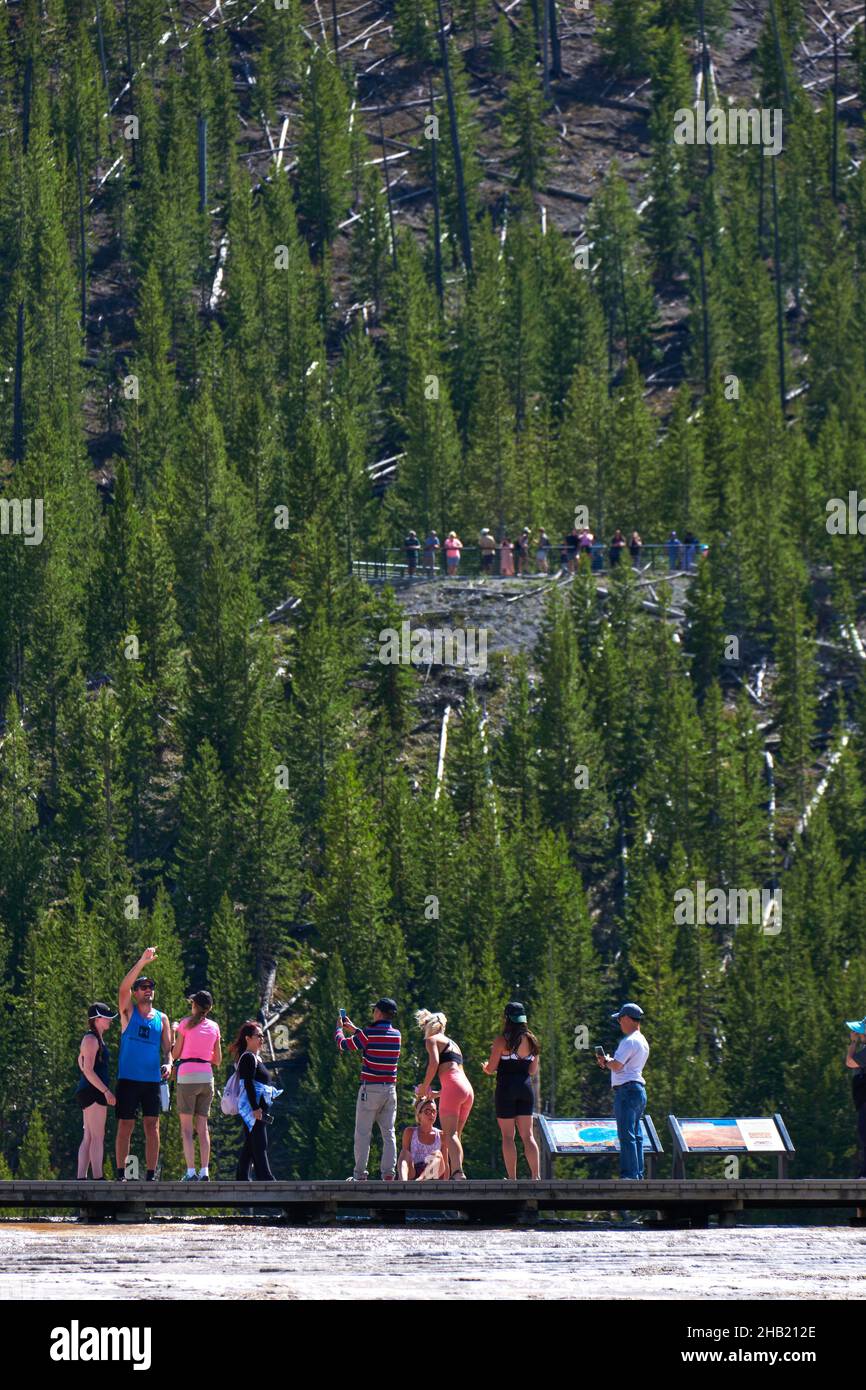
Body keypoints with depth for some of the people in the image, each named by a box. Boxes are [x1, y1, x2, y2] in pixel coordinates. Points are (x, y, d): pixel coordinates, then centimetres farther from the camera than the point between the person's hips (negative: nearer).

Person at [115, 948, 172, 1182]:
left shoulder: (162, 1019, 11)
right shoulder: (129, 1012, 4)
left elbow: (167, 1049, 10)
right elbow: (124, 987, -12)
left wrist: (167, 1064, -13)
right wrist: (142, 962, -21)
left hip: (152, 1081, 2)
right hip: (128, 1079, -2)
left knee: (152, 1126, -2)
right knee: (125, 1126, -2)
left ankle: (151, 1175, 0)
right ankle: (121, 1174, 1)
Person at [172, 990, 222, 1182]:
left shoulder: (185, 1024, -2)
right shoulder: (214, 1027, 10)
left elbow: (175, 1054, 1)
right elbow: (218, 1060, 14)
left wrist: (174, 1035, 16)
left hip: (187, 1076, -4)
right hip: (207, 1076, 4)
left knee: (186, 1128, -3)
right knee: (202, 1126, 8)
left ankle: (191, 1172, -12)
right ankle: (205, 1171, -1)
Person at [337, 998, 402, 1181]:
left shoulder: (368, 1033, -11)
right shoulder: (397, 1035, 6)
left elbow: (344, 1045, 2)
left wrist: (339, 1028, 22)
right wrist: (354, 1030, 34)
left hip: (370, 1088, -5)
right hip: (390, 1088, 5)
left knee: (363, 1133, 1)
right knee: (388, 1133, 4)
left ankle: (360, 1174, -1)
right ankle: (388, 1173, -3)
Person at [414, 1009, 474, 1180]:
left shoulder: (432, 1040, 7)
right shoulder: (452, 1044, 31)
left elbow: (434, 1062, -11)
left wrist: (424, 1087, 0)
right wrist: (434, 1094, 38)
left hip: (453, 1087, -8)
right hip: (467, 1089, 8)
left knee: (449, 1133, -16)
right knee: (455, 1135, 11)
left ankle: (458, 1172, -34)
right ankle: (457, 1172, 3)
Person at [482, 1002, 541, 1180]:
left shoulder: (502, 1040, -9)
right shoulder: (531, 1040, 6)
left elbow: (490, 1068, -7)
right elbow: (533, 1070, 10)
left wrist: (485, 1068, 16)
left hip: (506, 1088, -4)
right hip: (526, 1088, 4)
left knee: (508, 1135, 1)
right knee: (527, 1135, 6)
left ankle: (512, 1178, -3)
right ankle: (536, 1176, -4)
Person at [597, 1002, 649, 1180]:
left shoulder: (629, 1042, -13)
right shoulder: (643, 1042, 19)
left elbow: (617, 1066, -20)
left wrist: (607, 1061, 1)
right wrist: (608, 1063, 16)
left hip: (627, 1090, -10)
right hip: (639, 1089, 10)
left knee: (627, 1136, -11)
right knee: (636, 1136, 10)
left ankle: (629, 1175, -15)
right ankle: (638, 1174, 11)